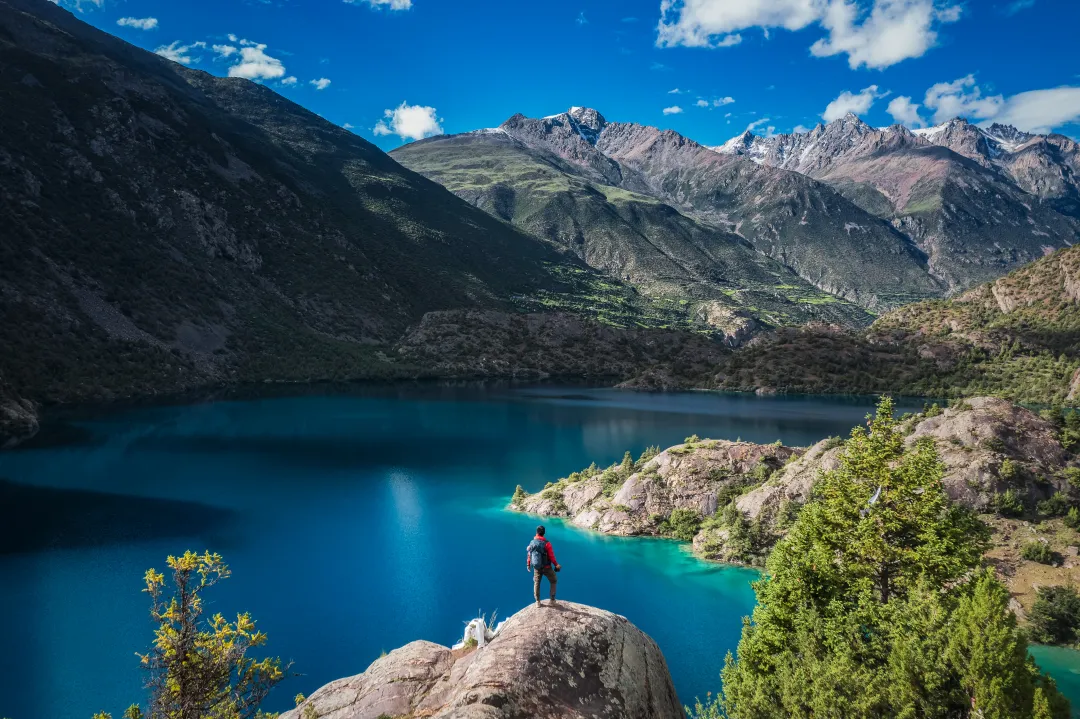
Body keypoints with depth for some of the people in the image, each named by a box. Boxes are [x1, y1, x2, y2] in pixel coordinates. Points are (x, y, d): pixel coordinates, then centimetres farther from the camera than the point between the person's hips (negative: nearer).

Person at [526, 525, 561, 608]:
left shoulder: (532, 543, -6)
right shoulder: (546, 543, -21)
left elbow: (529, 554, 3)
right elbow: (551, 556, -17)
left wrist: (528, 564, 19)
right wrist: (556, 565, -2)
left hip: (536, 568, 4)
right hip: (547, 567, -3)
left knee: (536, 584, 19)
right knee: (553, 581, 18)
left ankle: (538, 602, 23)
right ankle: (552, 600, 19)